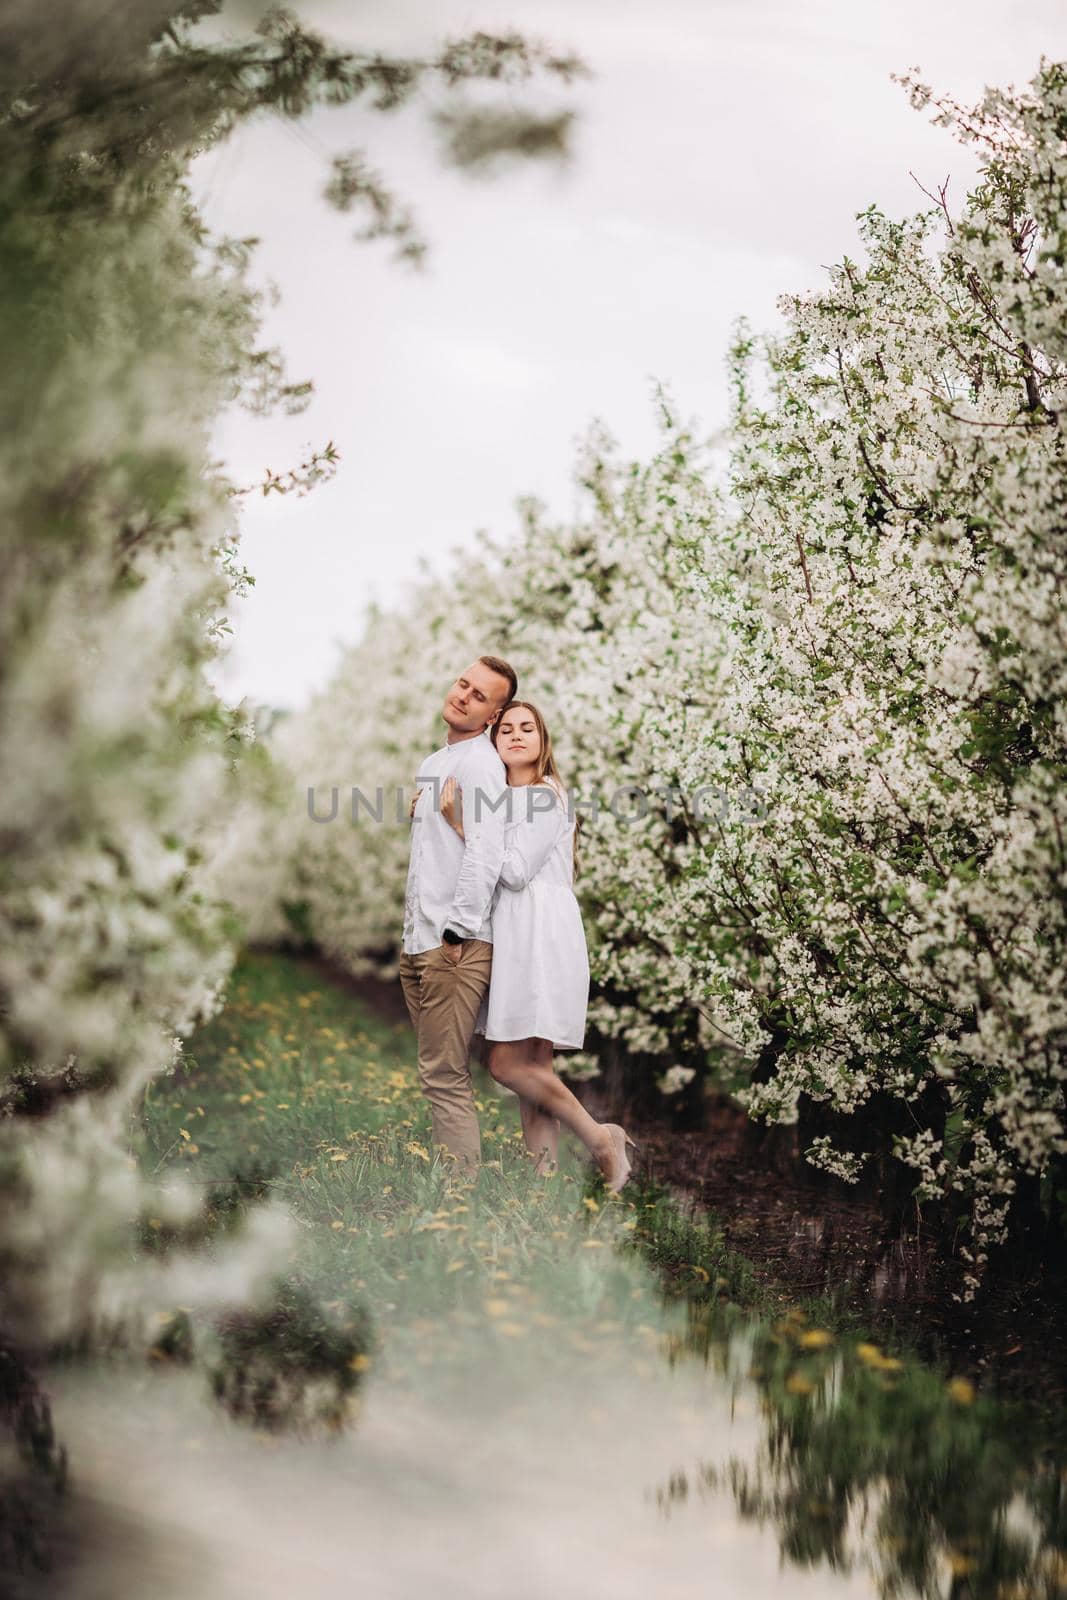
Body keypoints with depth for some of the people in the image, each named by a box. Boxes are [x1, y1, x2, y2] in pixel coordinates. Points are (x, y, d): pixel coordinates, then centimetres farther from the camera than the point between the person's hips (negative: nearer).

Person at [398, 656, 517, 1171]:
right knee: (440, 1074, 14)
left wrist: (457, 932, -21)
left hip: (453, 946, -10)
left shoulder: (479, 762, -11)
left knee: (445, 1078, -8)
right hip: (418, 941, 10)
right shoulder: (433, 762, 20)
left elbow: (485, 854, -21)